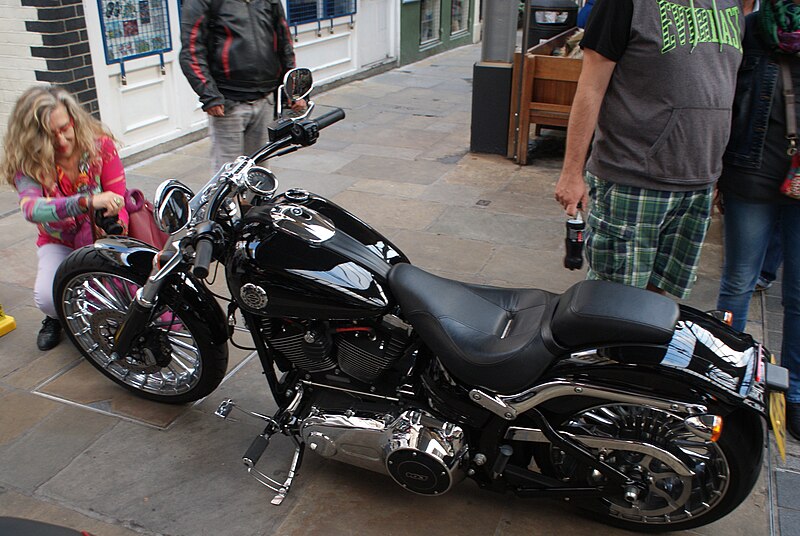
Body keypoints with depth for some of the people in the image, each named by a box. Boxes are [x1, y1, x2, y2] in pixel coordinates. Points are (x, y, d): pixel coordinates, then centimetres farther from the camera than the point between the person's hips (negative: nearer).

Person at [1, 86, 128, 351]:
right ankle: (57, 318, 12)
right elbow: (31, 208, -38)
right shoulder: (28, 163, -17)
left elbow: (117, 199, -16)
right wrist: (87, 202, -57)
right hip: (59, 243, 0)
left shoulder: (100, 144, -15)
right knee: (47, 297, -27)